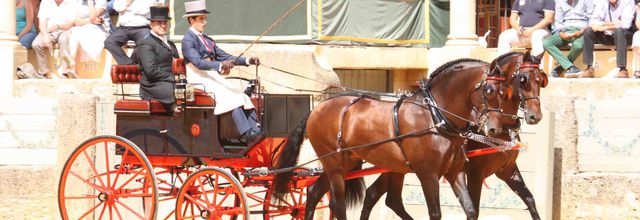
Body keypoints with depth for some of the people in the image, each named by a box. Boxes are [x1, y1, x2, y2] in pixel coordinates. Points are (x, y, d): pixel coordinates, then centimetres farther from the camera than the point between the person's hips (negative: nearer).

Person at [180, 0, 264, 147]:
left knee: (243, 96, -15)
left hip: (214, 77, 8)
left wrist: (248, 61, 3)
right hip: (199, 79, -8)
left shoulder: (207, 40, 22)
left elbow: (225, 57, 18)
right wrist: (220, 66, -36)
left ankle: (255, 132, -29)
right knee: (231, 97, -28)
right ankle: (247, 135, -36)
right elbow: (198, 62, -21)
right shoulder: (188, 40, -5)